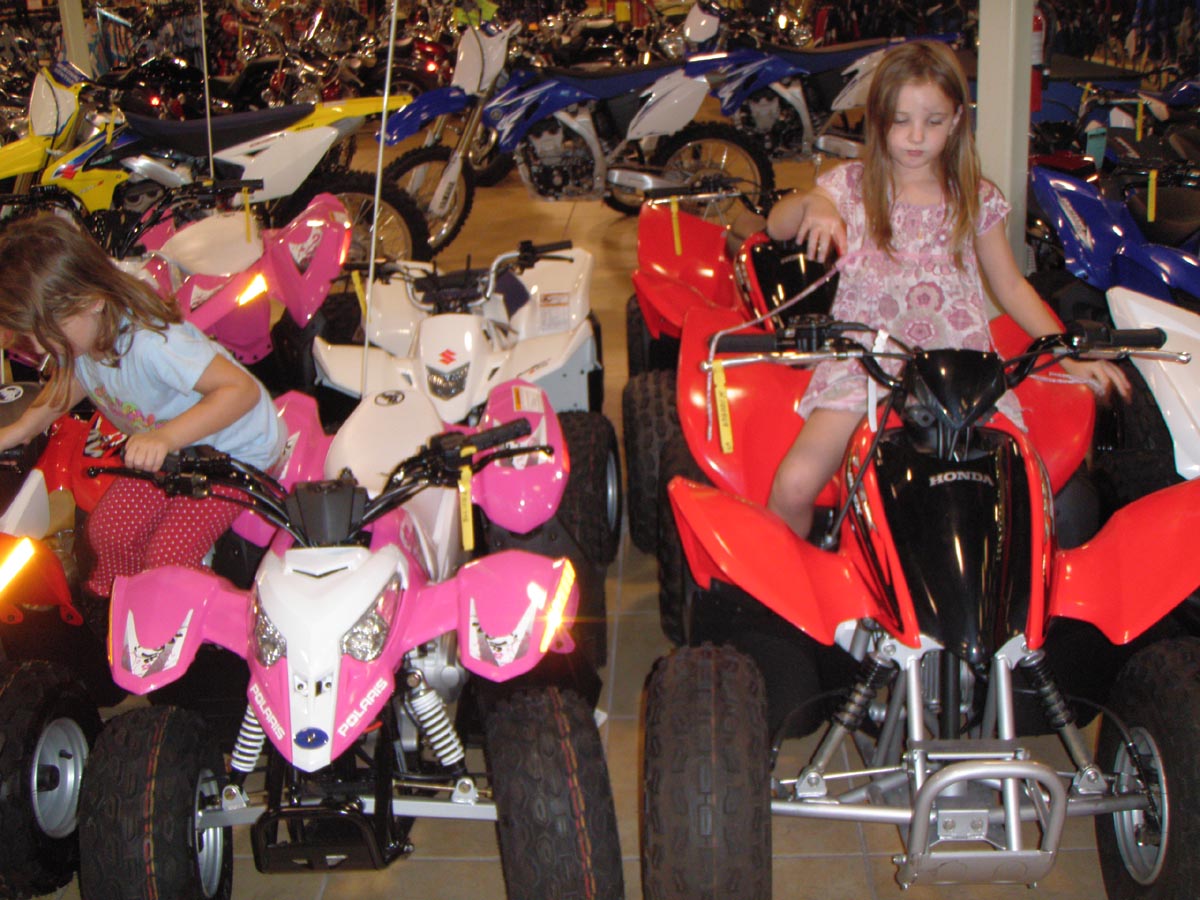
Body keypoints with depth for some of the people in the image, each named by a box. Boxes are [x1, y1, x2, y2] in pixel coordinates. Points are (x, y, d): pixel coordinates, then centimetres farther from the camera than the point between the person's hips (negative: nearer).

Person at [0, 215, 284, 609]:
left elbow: (242, 389, -40)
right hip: (162, 447, 8)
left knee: (168, 555, -16)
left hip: (236, 447, -7)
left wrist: (165, 437, -49)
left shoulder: (150, 343, -38)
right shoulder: (74, 338, -12)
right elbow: (69, 380, 13)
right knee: (107, 531, -5)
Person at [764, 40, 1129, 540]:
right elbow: (776, 225, -4)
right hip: (863, 364, -1)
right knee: (793, 487, -21)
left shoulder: (976, 199, 7)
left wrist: (1069, 355, 7)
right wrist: (813, 204, -26)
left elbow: (1010, 285, 15)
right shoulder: (851, 185, 5)